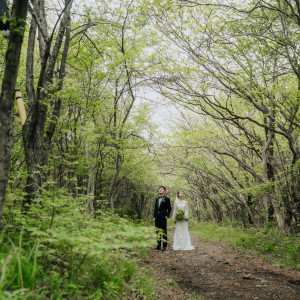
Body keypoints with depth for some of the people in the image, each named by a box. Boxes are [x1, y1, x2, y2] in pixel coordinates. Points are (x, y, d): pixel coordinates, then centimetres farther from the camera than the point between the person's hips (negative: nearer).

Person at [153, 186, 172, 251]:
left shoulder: (167, 199, -3)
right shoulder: (157, 199, 14)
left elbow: (169, 208, -2)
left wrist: (167, 216, -10)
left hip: (163, 217, -6)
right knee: (158, 232, 9)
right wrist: (154, 217, 11)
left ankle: (164, 246, 4)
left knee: (164, 232, -2)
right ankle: (158, 246, 16)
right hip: (157, 218, 6)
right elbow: (155, 208, 16)